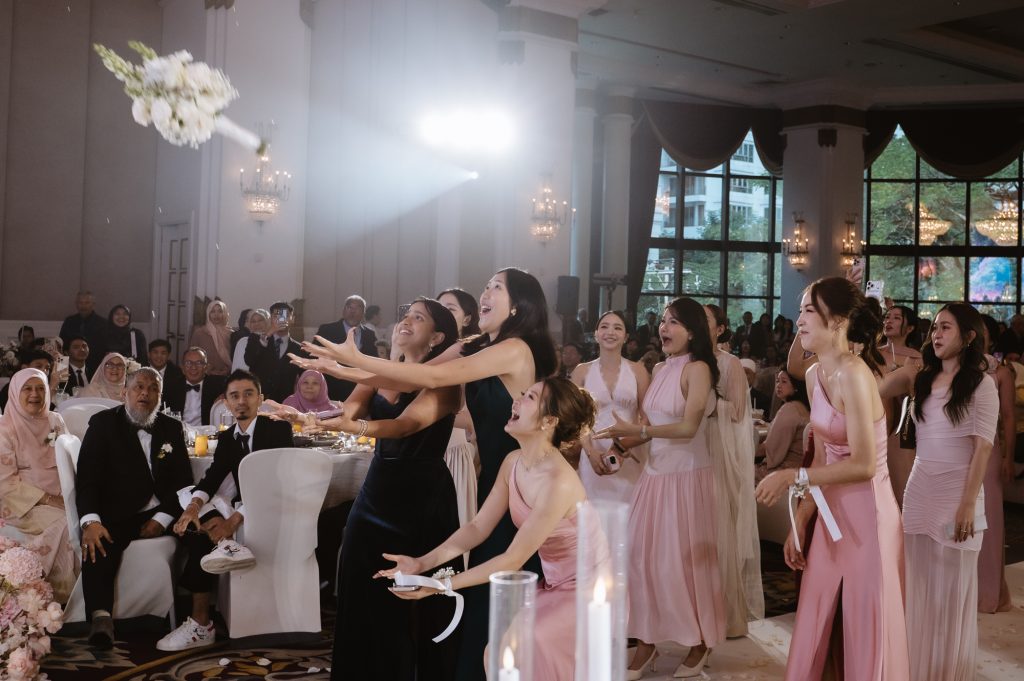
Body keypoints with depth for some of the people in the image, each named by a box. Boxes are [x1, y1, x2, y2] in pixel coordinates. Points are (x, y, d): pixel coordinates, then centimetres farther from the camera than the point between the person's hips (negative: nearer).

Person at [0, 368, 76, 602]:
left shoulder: (55, 420, 11)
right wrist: (46, 499, -17)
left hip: (61, 496, 4)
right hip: (24, 502, -4)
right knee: (67, 523, -29)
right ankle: (64, 595, -15)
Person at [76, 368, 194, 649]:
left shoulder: (172, 428, 14)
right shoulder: (104, 423, 3)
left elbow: (183, 479, 9)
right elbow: (87, 477, -7)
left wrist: (162, 518, -9)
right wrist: (91, 521, -25)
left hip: (163, 512, 4)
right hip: (118, 515, -3)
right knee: (97, 543, -34)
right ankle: (101, 620, -35)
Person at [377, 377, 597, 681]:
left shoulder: (559, 482, -28)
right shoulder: (512, 462, -3)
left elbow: (514, 559, -24)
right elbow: (478, 527, 2)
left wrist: (443, 585, -22)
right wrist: (422, 563, -7)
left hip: (587, 587, -7)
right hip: (553, 584, 7)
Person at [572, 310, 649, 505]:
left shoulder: (637, 370, 3)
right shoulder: (582, 371, 4)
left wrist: (625, 447, -11)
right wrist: (590, 452, -10)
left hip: (630, 457, 0)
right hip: (594, 455, 0)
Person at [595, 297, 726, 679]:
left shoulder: (697, 369, -12)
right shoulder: (660, 370, 11)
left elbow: (688, 427, -19)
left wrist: (635, 430, -20)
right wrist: (626, 442, -1)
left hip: (686, 476, -7)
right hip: (655, 472, 7)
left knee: (684, 558, 3)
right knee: (644, 554, 5)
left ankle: (699, 643, 21)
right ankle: (647, 642, 16)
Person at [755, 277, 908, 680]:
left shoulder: (853, 374, -20)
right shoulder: (815, 374, 6)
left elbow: (863, 465, -23)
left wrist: (793, 478, -18)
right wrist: (801, 520, 10)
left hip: (866, 513, -8)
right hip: (832, 512, 8)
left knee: (866, 633, 6)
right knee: (814, 624, 14)